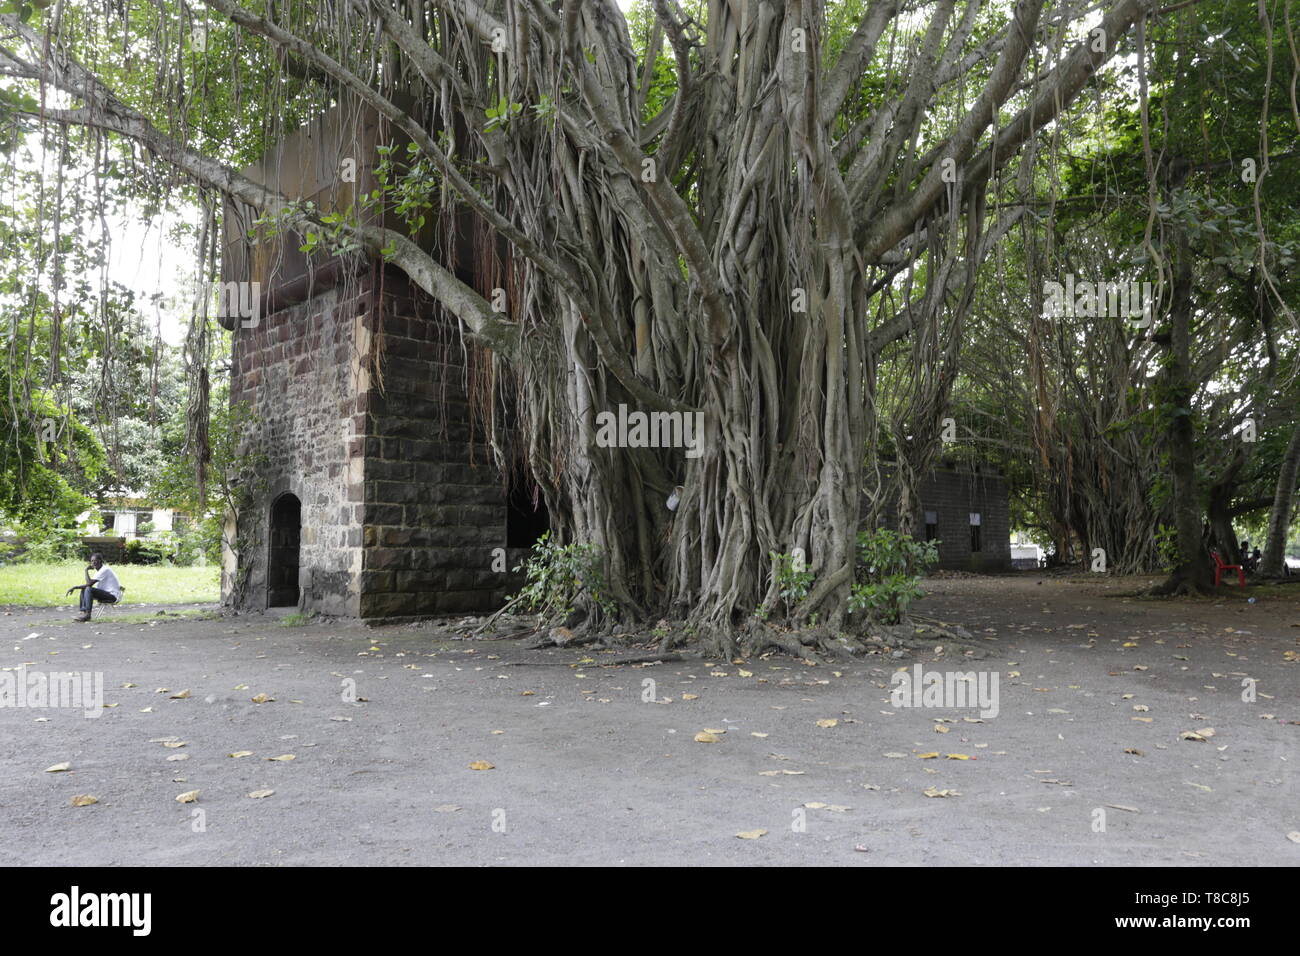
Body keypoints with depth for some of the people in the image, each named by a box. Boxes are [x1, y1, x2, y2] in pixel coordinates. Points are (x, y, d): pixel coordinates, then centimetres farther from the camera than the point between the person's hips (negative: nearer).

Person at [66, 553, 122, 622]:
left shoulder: (105, 570, -16)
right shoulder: (99, 571, 15)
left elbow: (89, 583, -19)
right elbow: (90, 584, 14)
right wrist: (75, 587, 2)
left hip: (113, 595, -10)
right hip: (106, 593, 10)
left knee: (88, 589, -24)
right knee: (83, 590, 8)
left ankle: (87, 614, -19)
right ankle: (83, 612, -3)